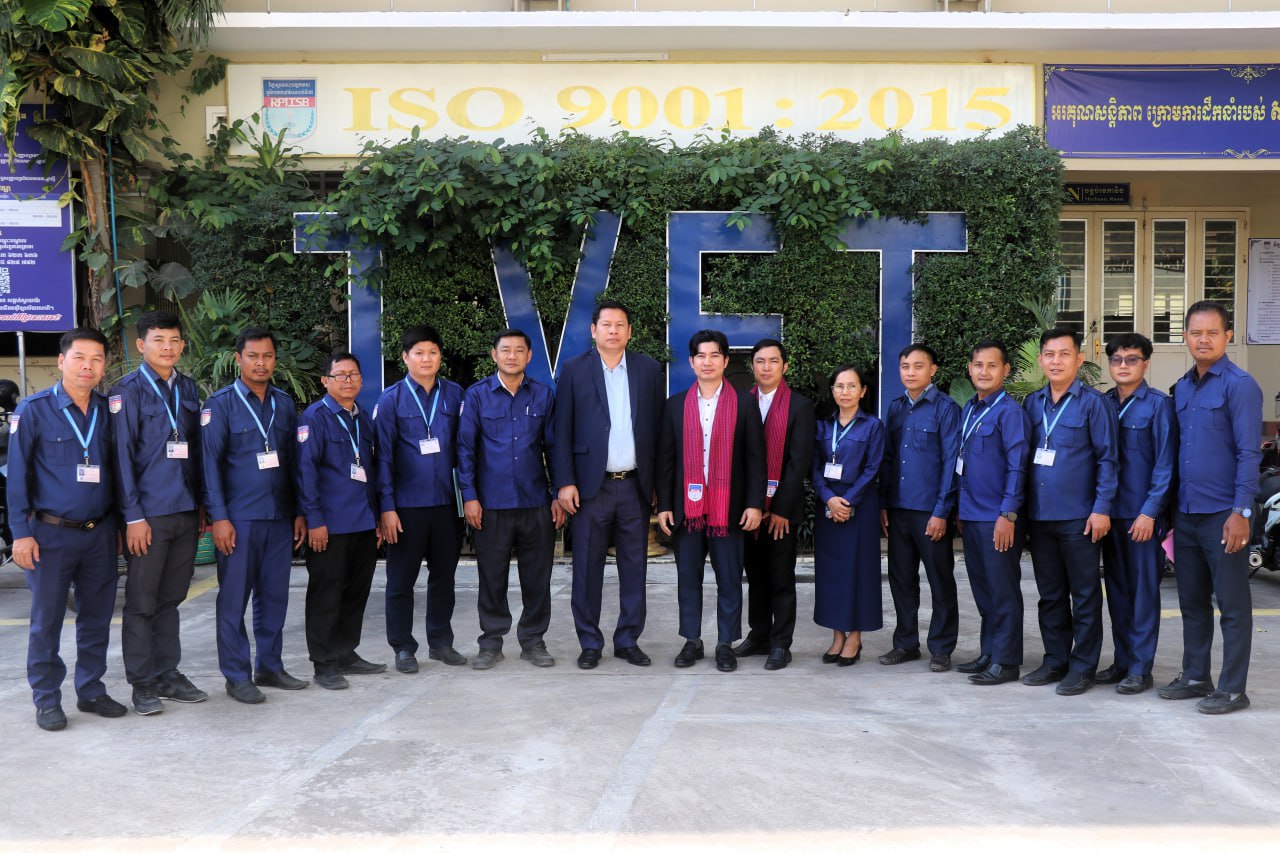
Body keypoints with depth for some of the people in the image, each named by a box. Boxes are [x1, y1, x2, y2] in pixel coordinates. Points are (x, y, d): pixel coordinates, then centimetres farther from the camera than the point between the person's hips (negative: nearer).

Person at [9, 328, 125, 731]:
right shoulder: (34, 410, -5)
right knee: (47, 620, 4)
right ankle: (47, 700, 16)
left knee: (97, 618, 10)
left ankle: (91, 690, 23)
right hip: (51, 534, -4)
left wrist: (118, 525, 11)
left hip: (100, 533, 4)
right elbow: (17, 474, -4)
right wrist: (21, 533, -9)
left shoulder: (109, 410, 6)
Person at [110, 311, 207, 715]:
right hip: (149, 514, -5)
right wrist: (133, 516, -11)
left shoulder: (188, 389, 11)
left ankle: (168, 674, 23)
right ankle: (143, 683, 13)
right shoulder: (127, 391, -5)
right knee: (141, 602, 4)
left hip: (186, 513, 5)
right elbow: (122, 456, -8)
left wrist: (202, 506, 13)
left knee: (171, 598, 13)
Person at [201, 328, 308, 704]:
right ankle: (237, 676, 11)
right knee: (234, 598, 2)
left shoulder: (285, 404, 11)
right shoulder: (220, 404, -3)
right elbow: (210, 462, -6)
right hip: (239, 518, -4)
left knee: (274, 595, 10)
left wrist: (299, 512, 12)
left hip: (280, 517, 5)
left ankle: (270, 666, 23)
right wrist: (218, 517, -12)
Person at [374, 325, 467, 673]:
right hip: (407, 504, -2)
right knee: (401, 579, 6)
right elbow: (383, 456, -3)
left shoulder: (455, 395, 4)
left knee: (444, 575, 12)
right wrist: (386, 507, -7)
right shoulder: (391, 399, -2)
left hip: (447, 501, 2)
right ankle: (403, 648, 20)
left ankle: (440, 642, 27)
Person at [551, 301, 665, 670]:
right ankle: (590, 643, 16)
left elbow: (658, 427, 6)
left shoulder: (648, 369, 7)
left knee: (634, 567, 7)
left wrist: (660, 483, 2)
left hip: (636, 485, 2)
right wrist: (564, 482, -7)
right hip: (591, 486, -2)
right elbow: (562, 431, 0)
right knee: (587, 567, 4)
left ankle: (628, 640, 19)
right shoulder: (574, 370, 2)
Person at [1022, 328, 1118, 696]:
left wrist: (1102, 508, -12)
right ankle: (1055, 660, 24)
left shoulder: (1093, 403, -5)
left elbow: (1107, 458, -6)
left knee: (1084, 596, 4)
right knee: (1050, 594, 13)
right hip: (1040, 515, 5)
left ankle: (1082, 666, 13)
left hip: (1079, 517, -5)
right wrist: (1019, 505, 8)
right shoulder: (1032, 403, 9)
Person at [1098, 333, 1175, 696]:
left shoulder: (1158, 404, -5)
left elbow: (1165, 463, -9)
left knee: (1143, 590, 1)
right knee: (1116, 590, 11)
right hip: (1110, 513, 5)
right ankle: (1122, 661, 22)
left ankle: (1140, 668, 9)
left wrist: (1150, 511, -14)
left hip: (1143, 515, -5)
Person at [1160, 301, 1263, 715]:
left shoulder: (1239, 385, -8)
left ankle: (1232, 689, 9)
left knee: (1232, 605, 2)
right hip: (1186, 513, 7)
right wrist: (1172, 506, 14)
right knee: (1192, 601, 15)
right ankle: (1195, 677, 26)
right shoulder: (1182, 388, 12)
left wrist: (1241, 512, -18)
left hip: (1223, 515, -7)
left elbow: (1249, 454, -13)